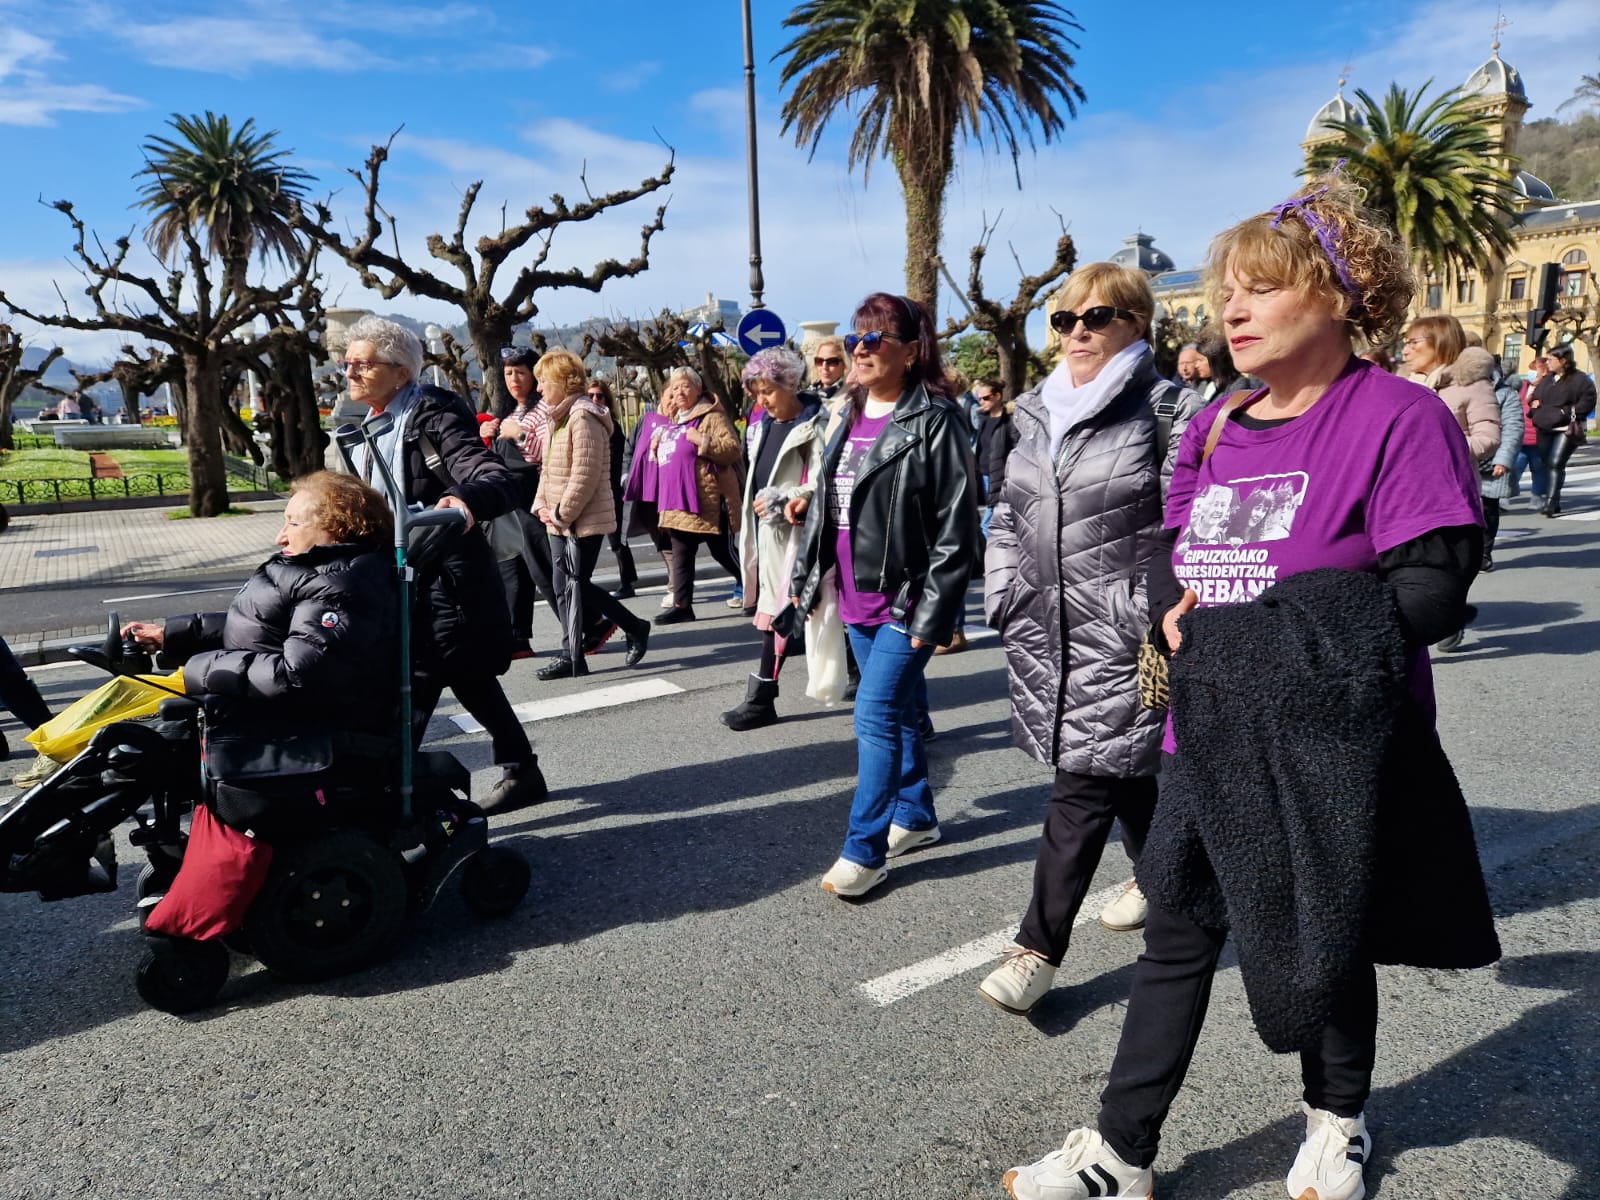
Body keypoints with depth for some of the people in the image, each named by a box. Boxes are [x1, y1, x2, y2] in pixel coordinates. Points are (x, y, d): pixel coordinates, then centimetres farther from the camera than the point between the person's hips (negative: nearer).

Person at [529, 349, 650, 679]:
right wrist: (541, 505, 5)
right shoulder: (557, 417, 16)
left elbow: (585, 475, -22)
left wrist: (561, 513, -17)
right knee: (564, 588, 9)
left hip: (584, 521, -9)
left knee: (575, 587, -3)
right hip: (560, 522, 9)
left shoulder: (583, 417, -16)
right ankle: (571, 656, 15)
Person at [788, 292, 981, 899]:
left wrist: (932, 611, -18)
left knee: (876, 714, -8)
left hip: (905, 599, -8)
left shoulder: (935, 422, -14)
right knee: (899, 709, 18)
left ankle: (862, 850, 4)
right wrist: (806, 575, 14)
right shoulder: (846, 416, 11)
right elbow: (824, 503, 17)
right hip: (857, 597, 8)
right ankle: (915, 816, 34)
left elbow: (955, 527, -16)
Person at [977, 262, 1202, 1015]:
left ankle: (1039, 947, 7)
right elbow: (1007, 516, 20)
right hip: (1044, 635, 6)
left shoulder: (1170, 413, -5)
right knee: (1122, 771, 18)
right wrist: (1004, 596, 12)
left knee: (1083, 788, -4)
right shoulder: (1035, 415, 14)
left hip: (1120, 641, -6)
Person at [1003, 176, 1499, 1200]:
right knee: (1177, 935, 10)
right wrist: (1174, 607, -8)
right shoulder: (1214, 431, 8)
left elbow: (1427, 590, -19)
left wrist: (1244, 625, -22)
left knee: (1324, 942, 14)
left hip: (1331, 741, -5)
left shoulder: (1399, 419, -13)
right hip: (1209, 732, 6)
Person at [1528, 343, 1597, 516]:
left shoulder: (1580, 379, -5)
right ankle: (1553, 503, 18)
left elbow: (1587, 402, -10)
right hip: (1545, 430, 7)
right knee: (1546, 464, 8)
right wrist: (1534, 406, 5)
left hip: (1566, 430, -7)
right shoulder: (1546, 380, 16)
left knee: (1556, 463, -16)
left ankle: (1551, 503, -18)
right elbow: (1534, 398, 26)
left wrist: (1567, 412, -16)